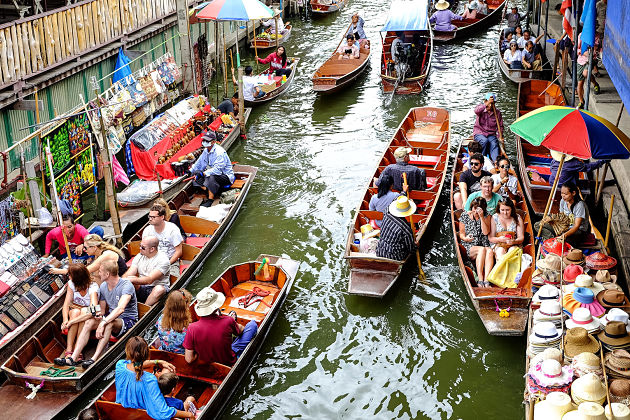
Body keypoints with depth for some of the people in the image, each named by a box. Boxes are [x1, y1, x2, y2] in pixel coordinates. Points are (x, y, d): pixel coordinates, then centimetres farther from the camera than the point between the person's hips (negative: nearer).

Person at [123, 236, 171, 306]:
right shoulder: (139, 257, 5)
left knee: (159, 289, -38)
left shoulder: (163, 260, -14)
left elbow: (150, 280, -24)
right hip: (141, 289, 5)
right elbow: (128, 275, -2)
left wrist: (133, 280, -35)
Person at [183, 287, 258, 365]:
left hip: (206, 364, 3)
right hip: (229, 363, -3)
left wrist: (201, 351, -2)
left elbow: (189, 359, -22)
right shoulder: (228, 321, -28)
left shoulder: (192, 328, -26)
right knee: (252, 324, 10)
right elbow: (240, 331, -2)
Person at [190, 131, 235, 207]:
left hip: (226, 176, -9)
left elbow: (218, 169, -32)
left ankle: (210, 200, -27)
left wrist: (204, 173, -36)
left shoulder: (220, 152, -23)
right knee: (196, 179, -6)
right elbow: (199, 163, 20)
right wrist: (191, 171, 11)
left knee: (212, 177, -39)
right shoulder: (206, 151, 6)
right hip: (213, 174, 9)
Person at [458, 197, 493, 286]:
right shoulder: (464, 216, 6)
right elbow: (461, 233, 7)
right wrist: (465, 238, -17)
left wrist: (481, 217, -12)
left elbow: (486, 232, -6)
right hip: (469, 246, -1)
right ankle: (480, 280, -39)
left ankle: (486, 280, -44)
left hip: (484, 244, 1)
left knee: (489, 251, -33)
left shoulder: (486, 216, 7)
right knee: (482, 250, -34)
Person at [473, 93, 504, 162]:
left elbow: (500, 126, 10)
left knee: (494, 143, -30)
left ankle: (496, 161, -46)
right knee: (484, 141, -34)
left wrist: (500, 136, -7)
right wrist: (486, 104, -37)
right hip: (479, 133, -2)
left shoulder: (497, 113, 7)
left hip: (491, 134, 2)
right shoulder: (481, 108, 0)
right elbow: (476, 111, -27)